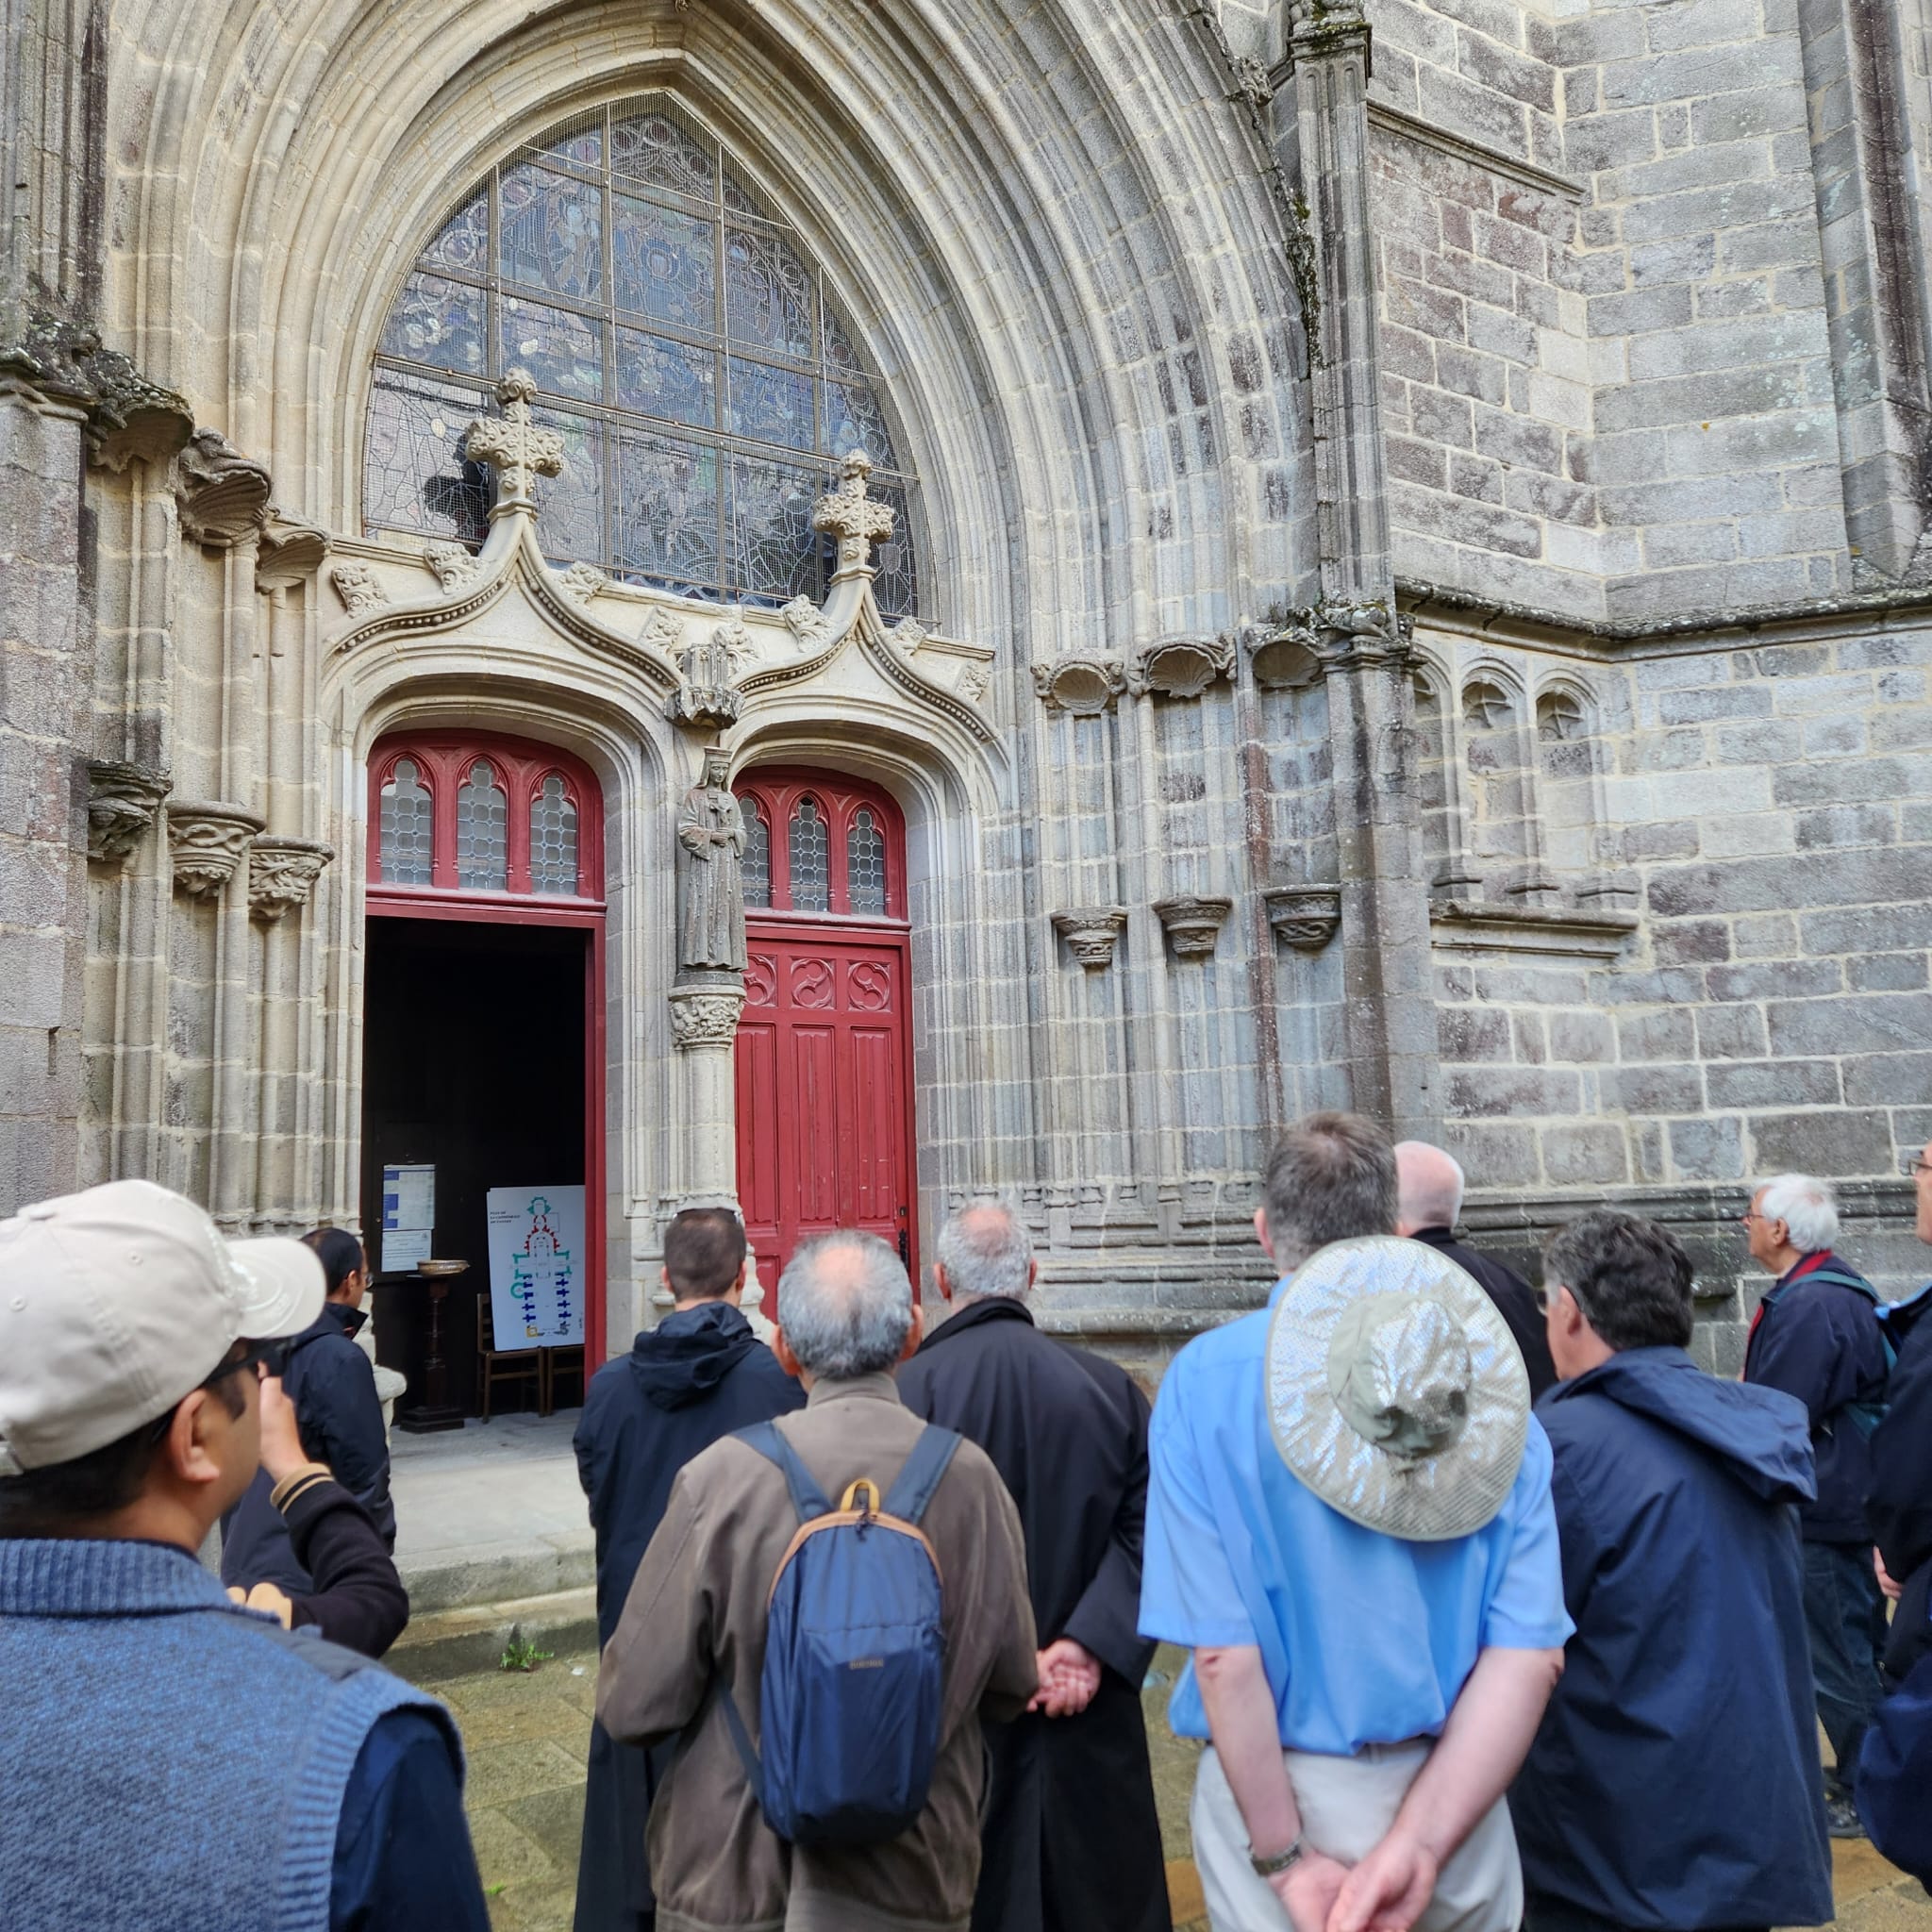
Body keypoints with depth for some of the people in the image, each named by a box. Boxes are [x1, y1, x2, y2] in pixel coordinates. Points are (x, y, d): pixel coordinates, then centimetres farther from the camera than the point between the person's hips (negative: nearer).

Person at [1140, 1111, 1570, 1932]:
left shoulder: (1209, 1375, -14)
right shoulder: (1491, 1371, -5)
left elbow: (1222, 1650, -18)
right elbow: (1531, 1650, -12)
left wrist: (1284, 1857, -10)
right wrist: (1419, 1845, -13)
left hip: (1276, 1793, -2)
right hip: (1457, 1795, 3)